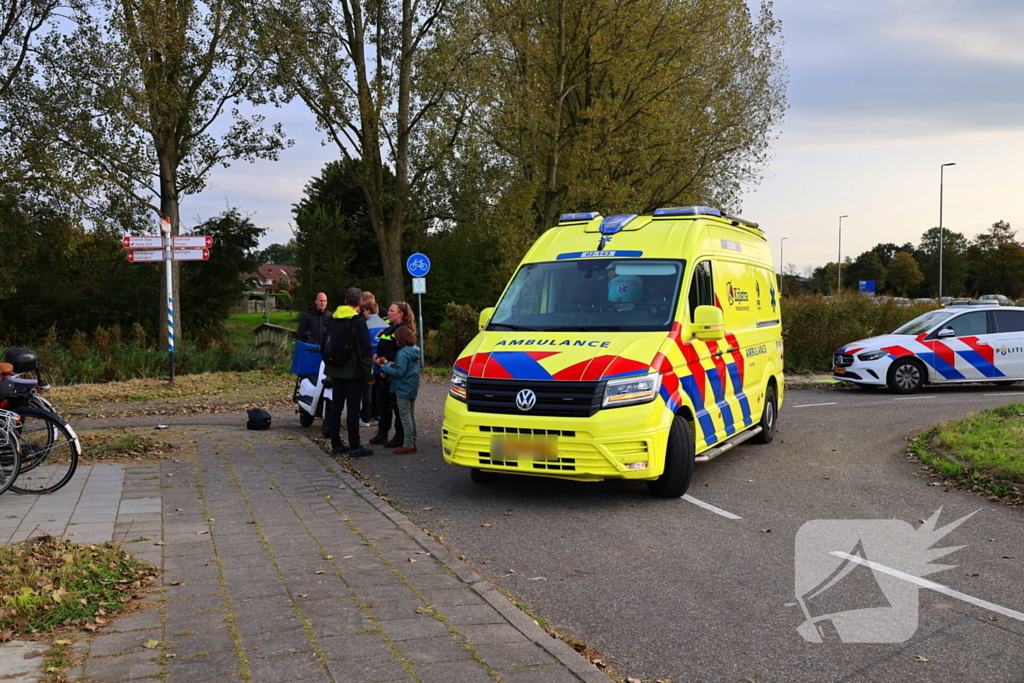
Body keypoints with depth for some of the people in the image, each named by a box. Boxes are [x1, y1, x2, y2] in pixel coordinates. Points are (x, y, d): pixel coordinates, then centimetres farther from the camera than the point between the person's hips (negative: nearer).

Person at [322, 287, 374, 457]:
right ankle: (354, 448, -3)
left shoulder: (332, 319, 9)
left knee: (335, 407, 11)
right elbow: (364, 349, -14)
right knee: (353, 409, -5)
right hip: (353, 372, -7)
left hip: (336, 371, 7)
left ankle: (336, 444, 16)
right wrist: (369, 374, -9)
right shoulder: (358, 321, -12)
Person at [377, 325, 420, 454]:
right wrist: (391, 365, 7)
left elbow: (400, 372, -23)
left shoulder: (402, 353, -20)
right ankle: (412, 443, 22)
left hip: (403, 390, -9)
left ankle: (408, 445, -1)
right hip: (412, 389, 9)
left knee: (405, 417, -4)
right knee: (411, 415, 15)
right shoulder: (415, 351, 8)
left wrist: (385, 367, -13)